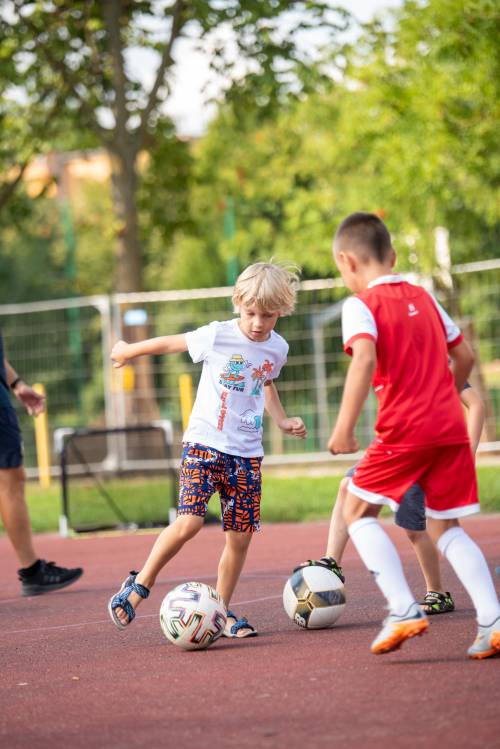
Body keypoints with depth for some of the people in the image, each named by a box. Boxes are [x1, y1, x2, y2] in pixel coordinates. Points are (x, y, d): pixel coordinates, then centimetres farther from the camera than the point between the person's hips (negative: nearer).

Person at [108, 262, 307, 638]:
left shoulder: (278, 348, 4)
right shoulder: (217, 336, -11)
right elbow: (170, 343, 5)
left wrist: (282, 419, 14)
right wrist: (129, 351, 18)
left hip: (247, 453, 4)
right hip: (204, 443, -4)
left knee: (241, 535, 2)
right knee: (189, 521, -20)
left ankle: (222, 611, 16)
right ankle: (140, 584, -2)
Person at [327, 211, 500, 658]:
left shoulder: (361, 304, -4)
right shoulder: (423, 298, 17)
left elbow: (365, 358, -22)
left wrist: (345, 425, -24)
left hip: (404, 431, -6)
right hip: (452, 427, 6)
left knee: (358, 510, 8)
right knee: (445, 527, 13)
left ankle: (404, 609, -6)